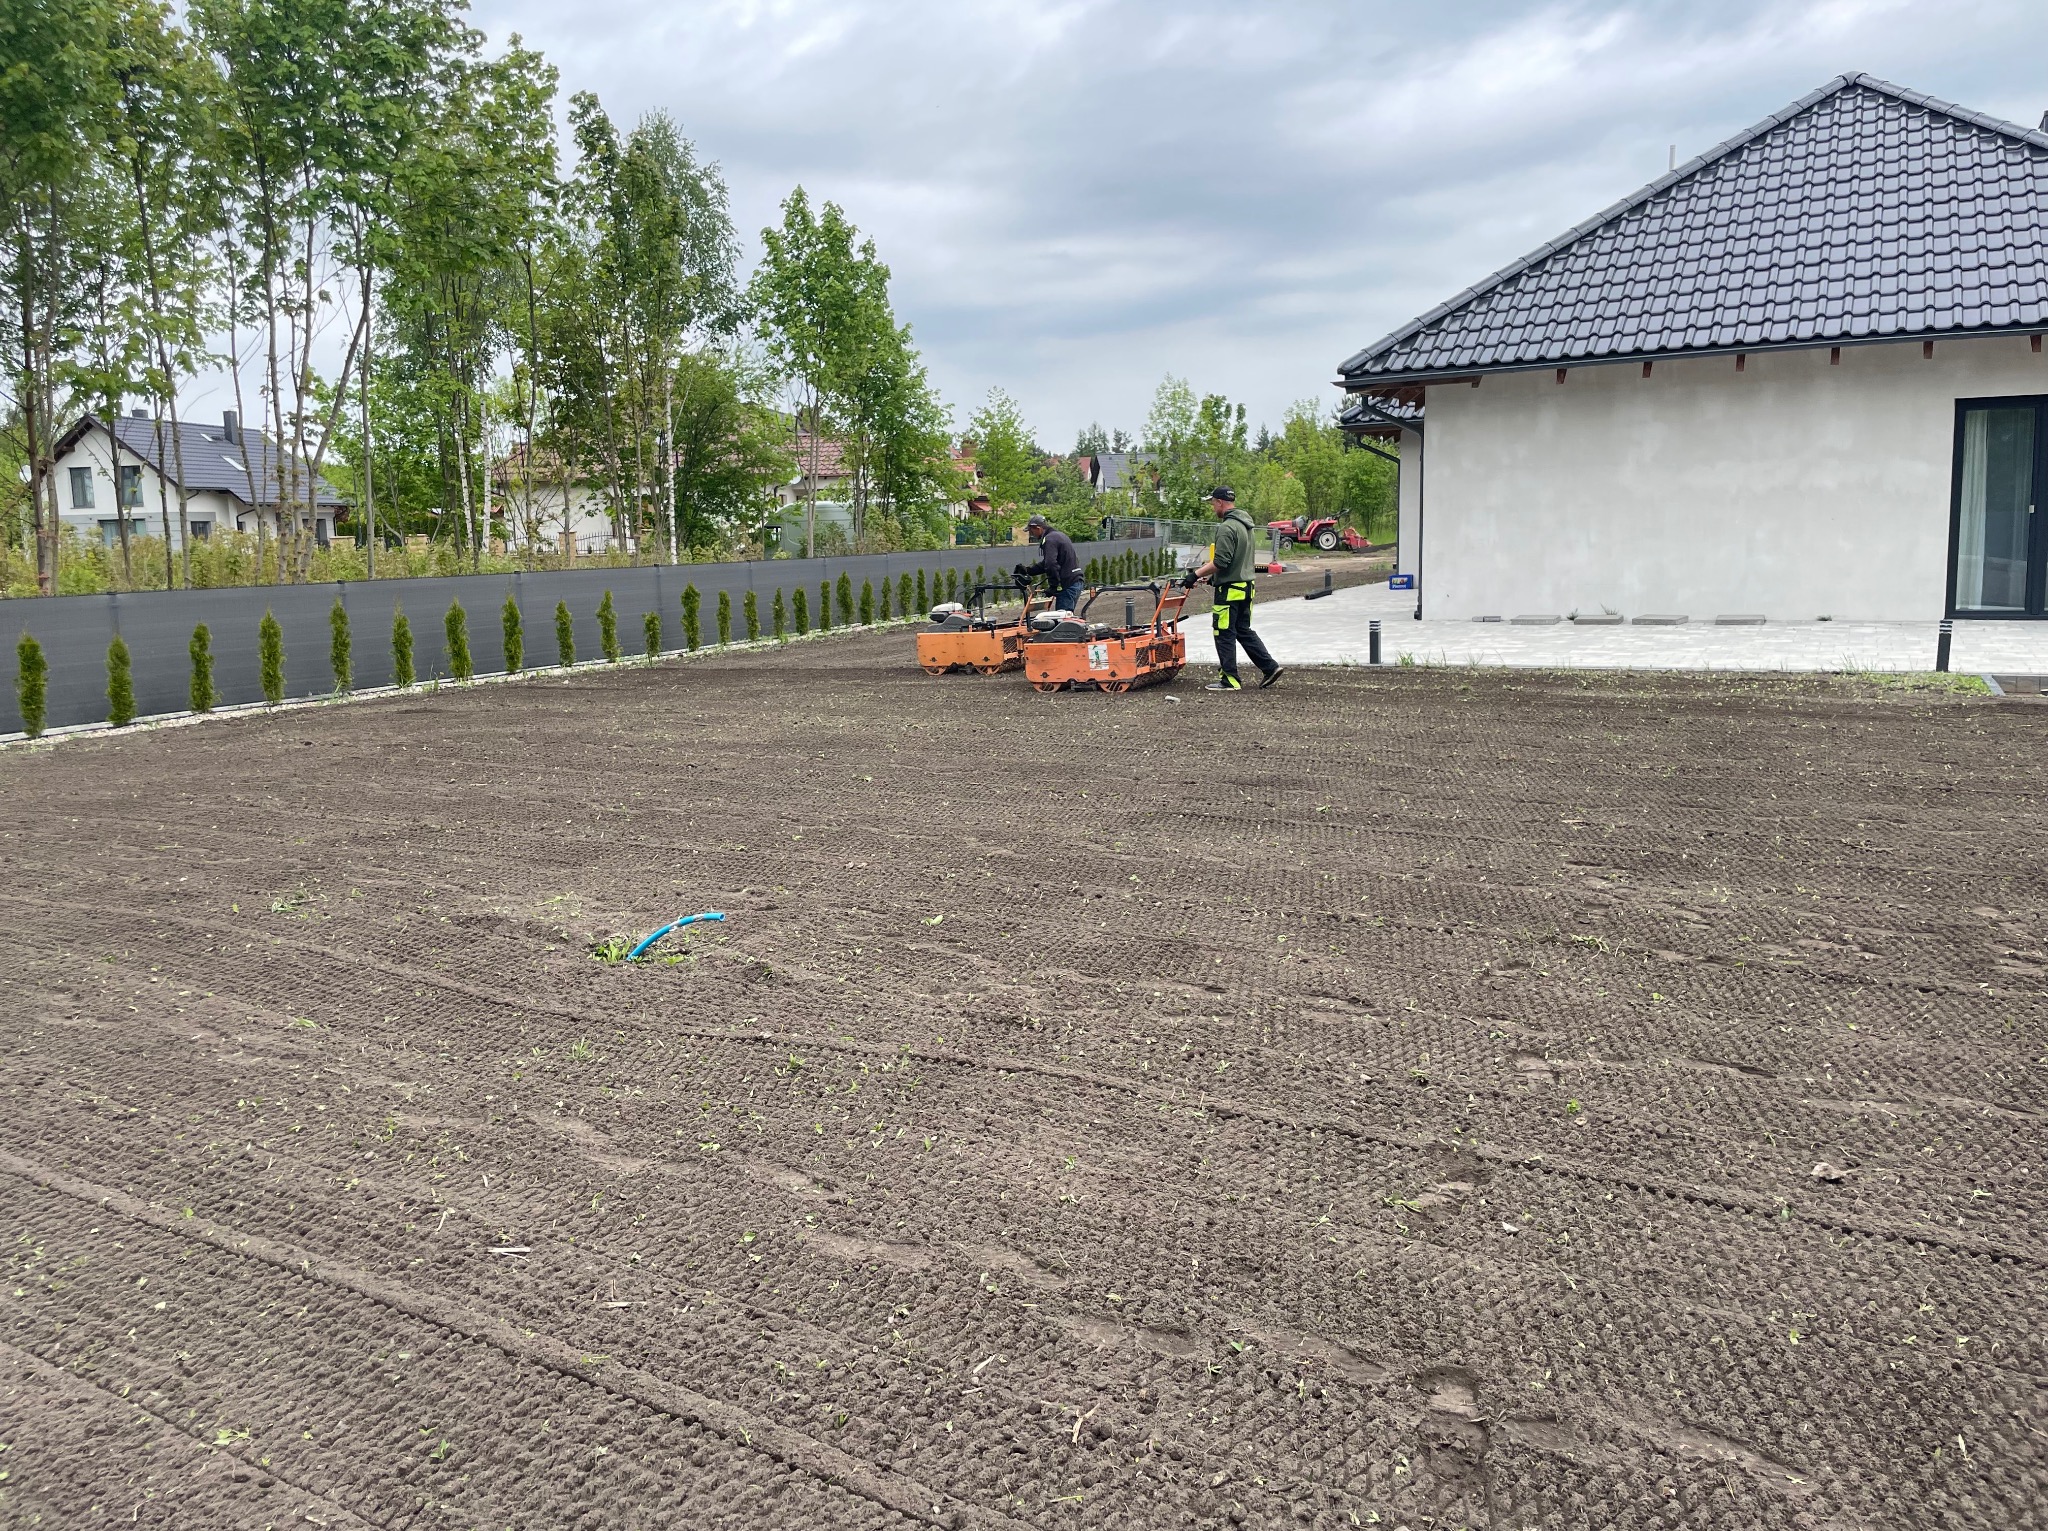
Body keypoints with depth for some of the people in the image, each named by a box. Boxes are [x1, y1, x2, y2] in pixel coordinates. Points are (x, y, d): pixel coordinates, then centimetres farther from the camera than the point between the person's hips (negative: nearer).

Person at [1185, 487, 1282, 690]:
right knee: (1244, 631, 17)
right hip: (1246, 586, 9)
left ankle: (1229, 680, 4)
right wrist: (1214, 575, 25)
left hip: (1229, 590, -9)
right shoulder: (1247, 525, 14)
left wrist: (1197, 574, -15)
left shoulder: (1227, 528, -17)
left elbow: (1220, 562, -23)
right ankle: (1269, 667, 13)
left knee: (1225, 634, -1)